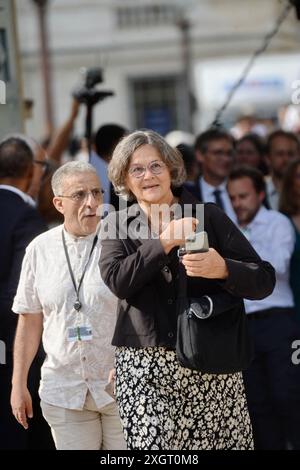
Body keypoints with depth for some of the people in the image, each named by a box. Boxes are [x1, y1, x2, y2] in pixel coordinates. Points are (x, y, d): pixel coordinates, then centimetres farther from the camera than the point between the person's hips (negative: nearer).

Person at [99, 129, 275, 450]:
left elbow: (264, 279, 0)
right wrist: (164, 242, -13)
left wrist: (223, 269, -18)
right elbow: (117, 280, -8)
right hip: (144, 368, 1)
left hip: (213, 365, -1)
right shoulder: (117, 226, 11)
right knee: (151, 446, -11)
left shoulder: (208, 216, 5)